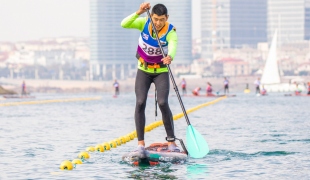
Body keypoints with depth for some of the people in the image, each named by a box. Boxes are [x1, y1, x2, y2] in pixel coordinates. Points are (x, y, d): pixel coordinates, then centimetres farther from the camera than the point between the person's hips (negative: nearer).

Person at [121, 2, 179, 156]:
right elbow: (124, 24, -26)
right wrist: (138, 13, -39)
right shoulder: (144, 23, -13)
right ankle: (141, 143, -10)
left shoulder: (170, 31, -20)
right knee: (140, 103, -12)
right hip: (143, 70, 2)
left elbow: (173, 45, -41)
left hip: (161, 71, -2)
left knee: (163, 103, -18)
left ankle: (171, 141, -7)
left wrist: (170, 56, -63)